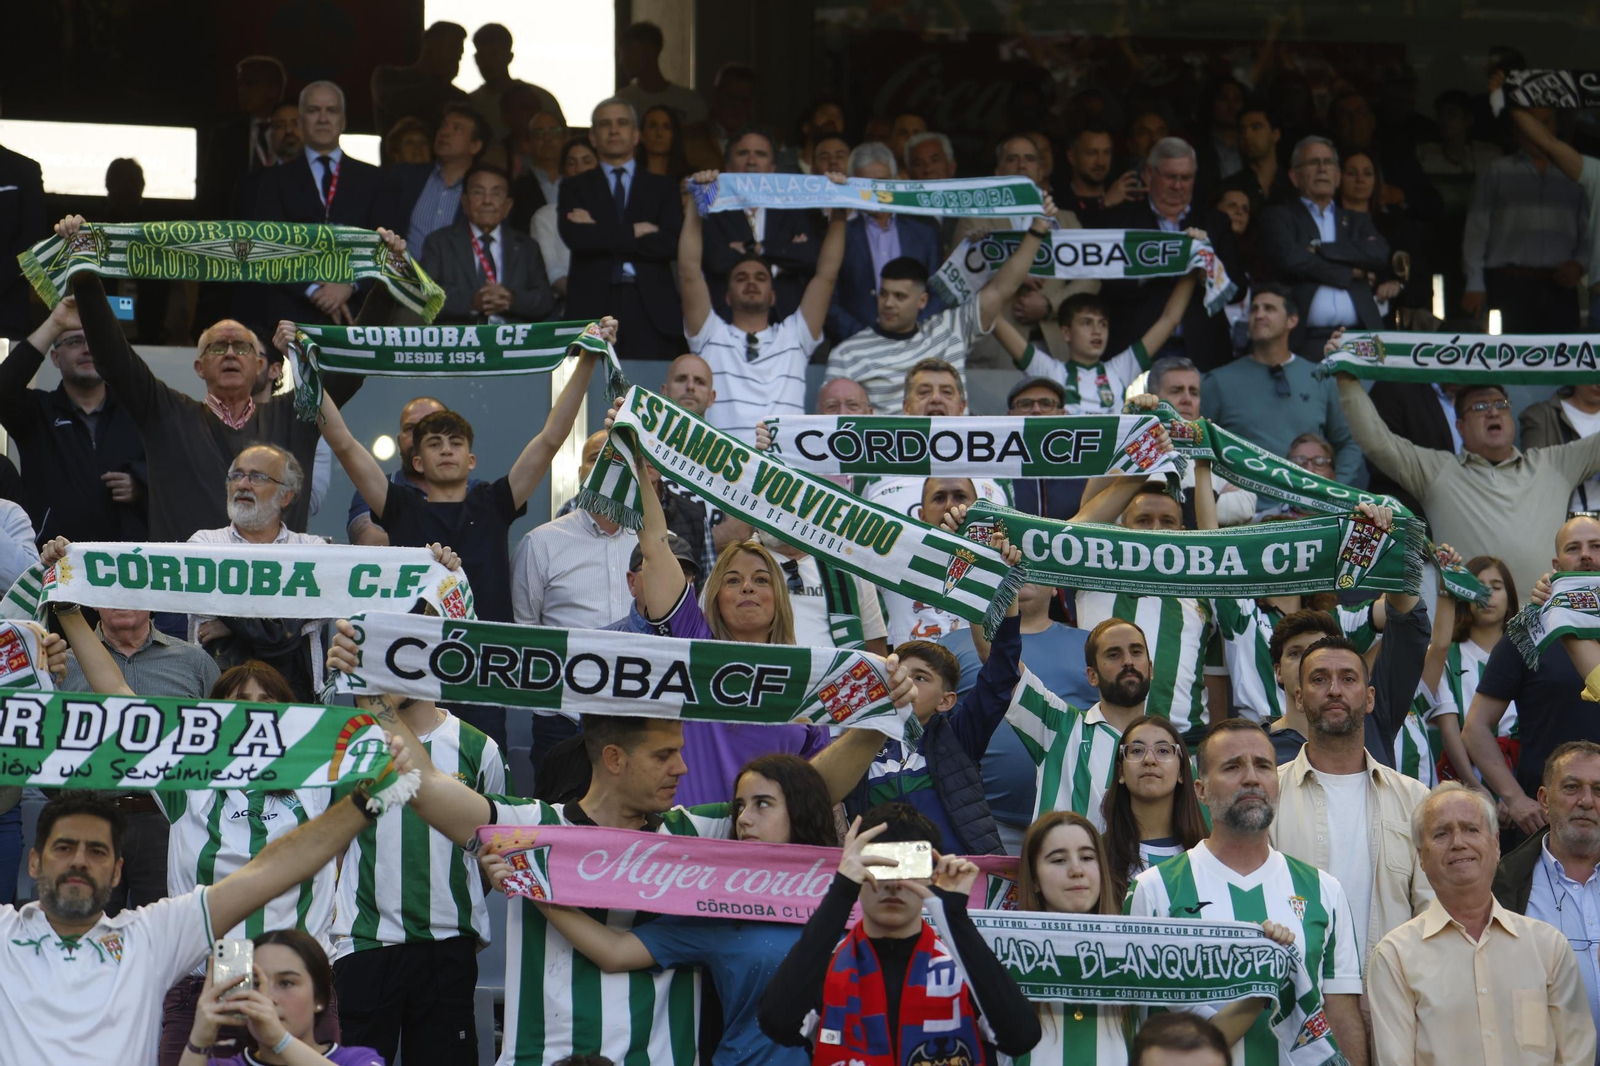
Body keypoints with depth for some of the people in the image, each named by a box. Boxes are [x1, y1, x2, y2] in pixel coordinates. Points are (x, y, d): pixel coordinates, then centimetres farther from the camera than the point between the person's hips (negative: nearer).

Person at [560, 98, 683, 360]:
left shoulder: (662, 188, 16)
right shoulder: (575, 188, 16)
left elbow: (671, 243, -1)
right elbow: (574, 237, -4)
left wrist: (602, 233, -3)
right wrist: (634, 232, -4)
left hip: (651, 313, 0)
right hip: (593, 308, 0)